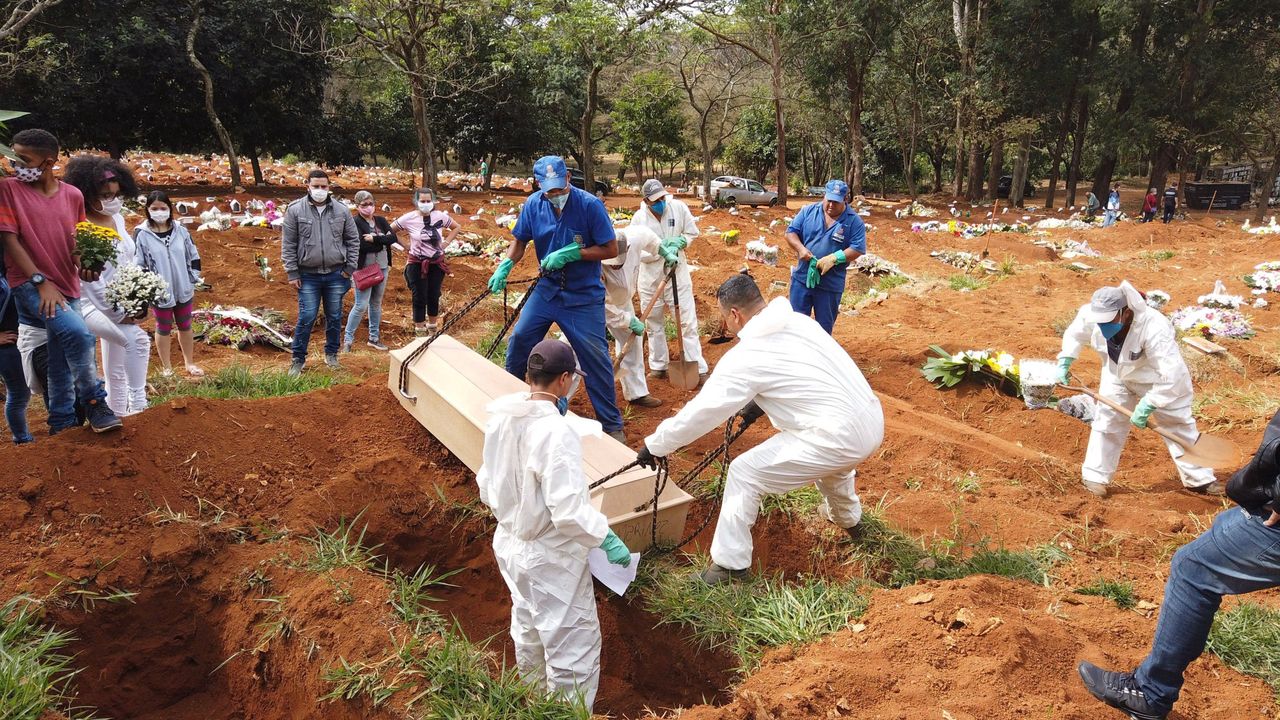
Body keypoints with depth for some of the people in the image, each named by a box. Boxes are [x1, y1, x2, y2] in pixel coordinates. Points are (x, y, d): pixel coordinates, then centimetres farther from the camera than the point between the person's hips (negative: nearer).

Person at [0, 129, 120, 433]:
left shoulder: (73, 196, 7)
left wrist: (84, 268, -5)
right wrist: (41, 282, -17)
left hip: (67, 287, 5)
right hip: (29, 284, -4)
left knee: (61, 366, 9)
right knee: (78, 333, -28)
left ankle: (62, 426, 20)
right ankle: (93, 402, -13)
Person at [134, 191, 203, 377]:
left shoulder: (180, 230, -2)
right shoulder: (141, 234, -12)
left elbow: (193, 256, 6)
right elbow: (137, 265, -8)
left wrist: (194, 280, 1)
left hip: (183, 289, 3)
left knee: (185, 326, 17)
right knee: (164, 328, 12)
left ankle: (189, 363, 32)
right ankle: (167, 367, 25)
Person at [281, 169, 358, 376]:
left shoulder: (341, 210, 0)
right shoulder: (295, 210, -4)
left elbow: (353, 240, 6)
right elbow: (288, 244, -2)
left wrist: (349, 268, 1)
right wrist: (292, 273, -5)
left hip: (336, 275, 2)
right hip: (308, 276, -2)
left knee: (334, 318, 12)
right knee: (306, 319, -1)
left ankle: (331, 354, 28)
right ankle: (298, 359, 13)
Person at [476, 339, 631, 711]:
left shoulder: (500, 418, -5)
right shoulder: (556, 432, -28)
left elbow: (488, 488, 7)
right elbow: (569, 512, -28)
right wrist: (607, 539, -15)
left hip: (510, 546, 9)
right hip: (551, 558, -9)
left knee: (529, 635, 29)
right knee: (573, 649, 7)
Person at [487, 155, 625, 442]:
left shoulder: (590, 205, -17)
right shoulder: (534, 204, -4)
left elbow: (611, 249, -15)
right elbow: (519, 241, 7)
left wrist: (570, 254, -23)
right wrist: (505, 265, -12)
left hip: (584, 297, -4)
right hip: (547, 289, 4)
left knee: (596, 357, -5)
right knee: (520, 338, 2)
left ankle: (612, 425, 7)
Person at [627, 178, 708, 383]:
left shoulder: (679, 208, -8)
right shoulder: (639, 218, -10)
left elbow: (692, 233, 4)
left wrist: (678, 244, -16)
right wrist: (662, 251, -25)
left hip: (677, 274, -1)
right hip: (650, 277, 1)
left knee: (688, 322, -3)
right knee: (654, 324, 14)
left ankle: (698, 368, 2)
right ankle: (658, 366, 29)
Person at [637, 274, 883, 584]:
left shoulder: (745, 357, -13)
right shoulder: (799, 320, 9)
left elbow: (699, 412, -8)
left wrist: (654, 446, 4)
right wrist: (760, 402, 26)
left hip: (842, 439, -9)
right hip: (873, 422, 9)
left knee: (744, 473, 1)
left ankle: (729, 565, 11)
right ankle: (848, 520, 67)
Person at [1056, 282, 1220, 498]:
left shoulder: (1154, 329, -42)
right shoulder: (1089, 315, -28)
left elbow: (1172, 375, -40)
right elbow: (1074, 334, -1)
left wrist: (1147, 405, -37)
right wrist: (1065, 361, -9)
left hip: (1160, 380, -4)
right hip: (1118, 375, 4)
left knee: (1179, 425, 7)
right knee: (1106, 420, 0)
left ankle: (1199, 479, 22)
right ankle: (1095, 476, 12)